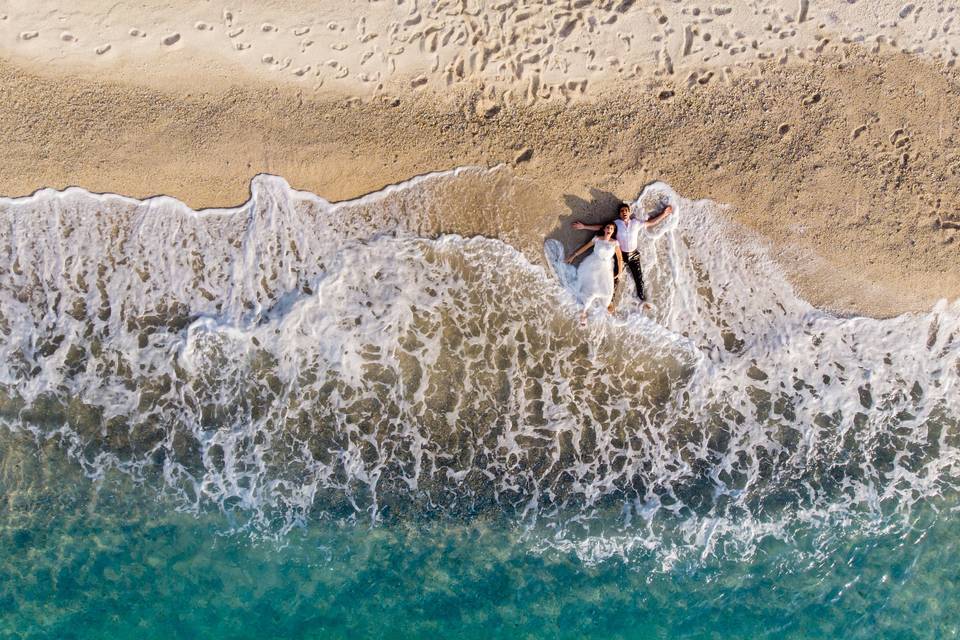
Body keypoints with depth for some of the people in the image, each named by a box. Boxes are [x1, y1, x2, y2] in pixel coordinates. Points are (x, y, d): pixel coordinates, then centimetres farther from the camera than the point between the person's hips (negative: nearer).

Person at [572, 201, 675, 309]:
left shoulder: (636, 223, -3)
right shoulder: (616, 223, -8)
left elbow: (651, 222, 4)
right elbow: (600, 227, -6)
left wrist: (664, 214, 1)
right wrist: (584, 226, -9)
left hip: (634, 255, 2)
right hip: (621, 255, -2)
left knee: (639, 277, 9)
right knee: (615, 277, 3)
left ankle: (643, 299, 25)